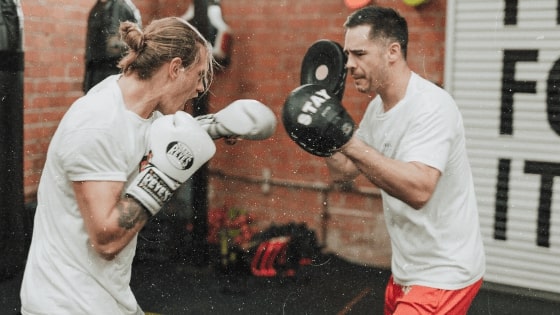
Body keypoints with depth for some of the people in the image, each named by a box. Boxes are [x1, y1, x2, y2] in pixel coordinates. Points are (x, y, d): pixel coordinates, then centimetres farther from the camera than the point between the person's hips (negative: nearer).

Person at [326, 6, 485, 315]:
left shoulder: (430, 106, -23)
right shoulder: (378, 105, 4)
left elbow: (418, 190, -37)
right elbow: (342, 173, 9)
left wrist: (350, 143, -39)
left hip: (442, 275, -8)